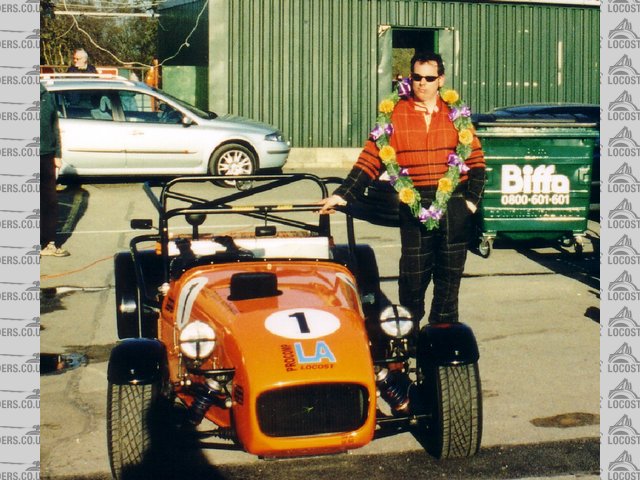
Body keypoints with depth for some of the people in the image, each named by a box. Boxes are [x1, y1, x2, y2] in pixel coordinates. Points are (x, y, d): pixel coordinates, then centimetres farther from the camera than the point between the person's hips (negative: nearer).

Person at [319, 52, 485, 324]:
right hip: (414, 208, -2)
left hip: (454, 208, 2)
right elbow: (371, 159, -3)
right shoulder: (395, 115, 1)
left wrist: (472, 198, -1)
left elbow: (476, 159, 8)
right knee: (413, 274, 0)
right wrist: (343, 195, -10)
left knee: (450, 274, 8)